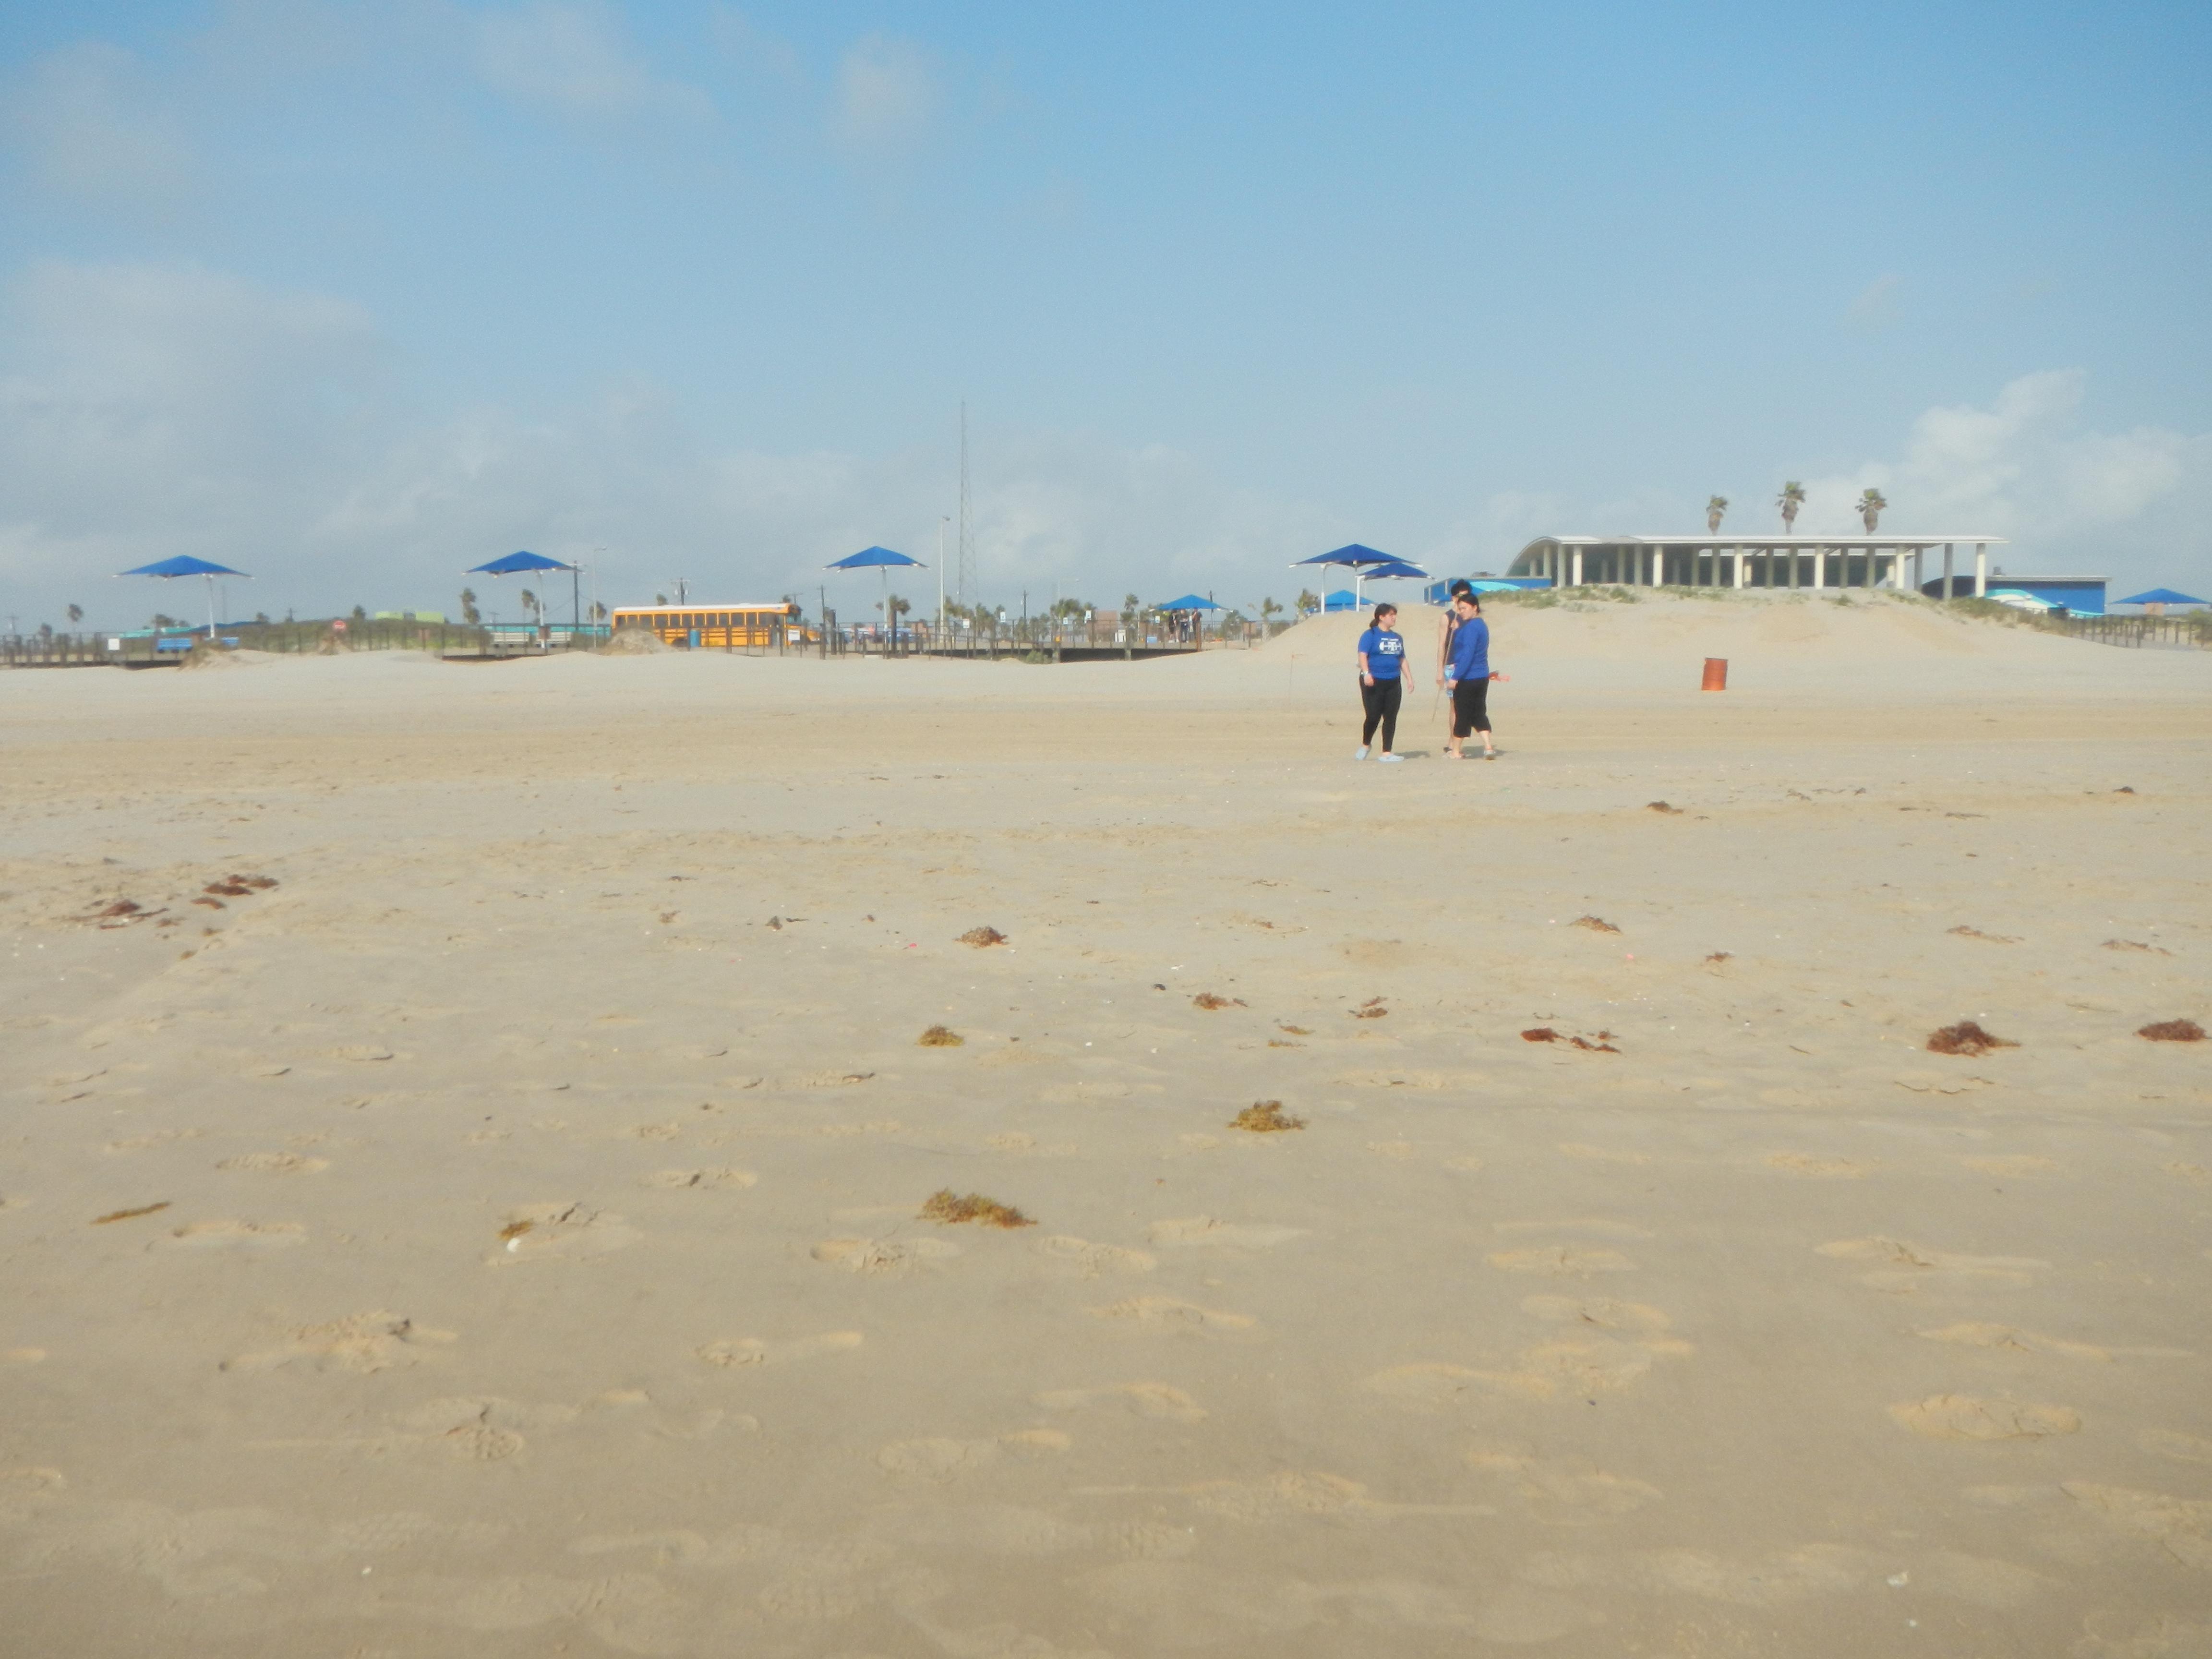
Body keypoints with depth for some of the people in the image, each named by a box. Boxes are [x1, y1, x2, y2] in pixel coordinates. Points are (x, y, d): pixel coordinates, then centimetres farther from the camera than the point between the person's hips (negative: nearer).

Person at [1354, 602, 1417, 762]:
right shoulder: (1370, 635, -3)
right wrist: (1366, 674, -27)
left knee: (1391, 718, 2)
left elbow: (1402, 659, 22)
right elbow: (1363, 655, -13)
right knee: (1374, 717, -6)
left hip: (1393, 683, 6)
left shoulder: (1397, 637, 16)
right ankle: (1365, 745, 19)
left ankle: (1386, 753, 6)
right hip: (1374, 682, -6)